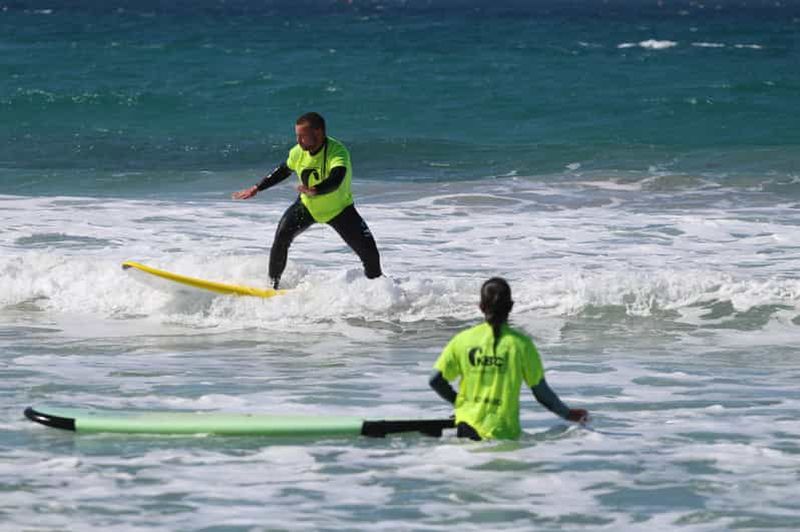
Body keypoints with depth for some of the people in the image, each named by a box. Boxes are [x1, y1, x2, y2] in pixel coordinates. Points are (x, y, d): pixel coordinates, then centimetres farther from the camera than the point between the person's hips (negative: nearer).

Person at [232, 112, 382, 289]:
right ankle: (273, 284, -7)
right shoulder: (298, 153, -13)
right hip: (307, 206, 4)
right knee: (282, 235, -21)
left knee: (369, 252, -11)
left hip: (339, 209, -4)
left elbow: (335, 181, -50)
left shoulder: (338, 152, -32)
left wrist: (315, 190, -69)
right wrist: (257, 188, 11)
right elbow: (283, 171, 8)